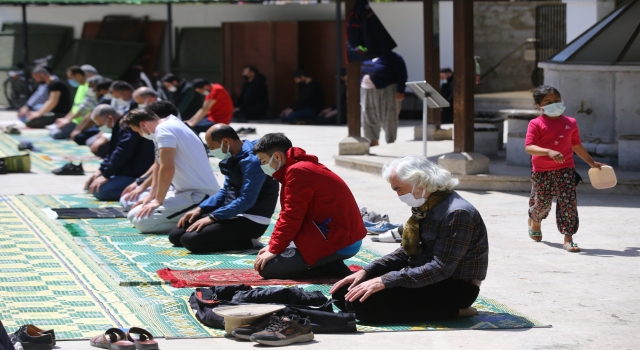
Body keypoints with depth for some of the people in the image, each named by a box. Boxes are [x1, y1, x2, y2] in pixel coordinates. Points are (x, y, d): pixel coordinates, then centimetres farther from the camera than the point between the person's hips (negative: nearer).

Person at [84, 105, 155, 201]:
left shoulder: (128, 126, -19)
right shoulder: (119, 126, 15)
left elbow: (121, 153, -25)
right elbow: (112, 153, 21)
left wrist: (106, 175, -21)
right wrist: (101, 170, 8)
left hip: (136, 175, -12)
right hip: (125, 171, 12)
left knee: (99, 190, -25)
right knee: (91, 185, 14)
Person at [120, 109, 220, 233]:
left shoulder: (164, 129, -16)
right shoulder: (168, 125, 14)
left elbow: (167, 170, -23)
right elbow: (159, 166, 21)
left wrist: (158, 201, -13)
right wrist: (152, 195, 17)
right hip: (188, 190, 11)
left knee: (142, 220, -23)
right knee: (133, 215, 12)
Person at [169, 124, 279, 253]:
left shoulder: (252, 161, -21)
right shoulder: (234, 158, 10)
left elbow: (246, 200, -26)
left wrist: (212, 217, -23)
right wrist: (200, 209, 6)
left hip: (251, 221, -10)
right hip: (232, 213, 10)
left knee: (190, 240, -22)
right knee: (176, 235, 6)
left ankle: (248, 242, -9)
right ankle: (239, 238, 8)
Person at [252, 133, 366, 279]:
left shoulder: (298, 171, -15)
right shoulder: (304, 167, 17)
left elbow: (291, 218, -17)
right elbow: (290, 214, 20)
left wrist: (274, 250, -8)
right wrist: (273, 246, 14)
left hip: (336, 242, -10)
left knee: (267, 267, -6)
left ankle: (330, 269, -7)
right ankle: (332, 267, 8)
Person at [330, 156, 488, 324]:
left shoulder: (457, 213, -22)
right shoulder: (425, 207, 7)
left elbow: (441, 269, -27)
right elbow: (406, 252, 16)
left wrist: (385, 281, -29)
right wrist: (366, 271, 1)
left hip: (454, 288, -10)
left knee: (364, 303, -24)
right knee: (343, 292, 1)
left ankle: (453, 310, -10)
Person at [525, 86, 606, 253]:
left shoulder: (570, 123, 7)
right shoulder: (536, 124, -6)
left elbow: (577, 146, 21)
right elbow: (529, 147, -17)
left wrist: (592, 162, 26)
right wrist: (549, 152, -31)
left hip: (566, 170, 2)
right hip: (542, 171, -2)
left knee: (569, 203, -10)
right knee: (541, 203, 10)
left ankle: (568, 239, -6)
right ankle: (535, 222, 45)